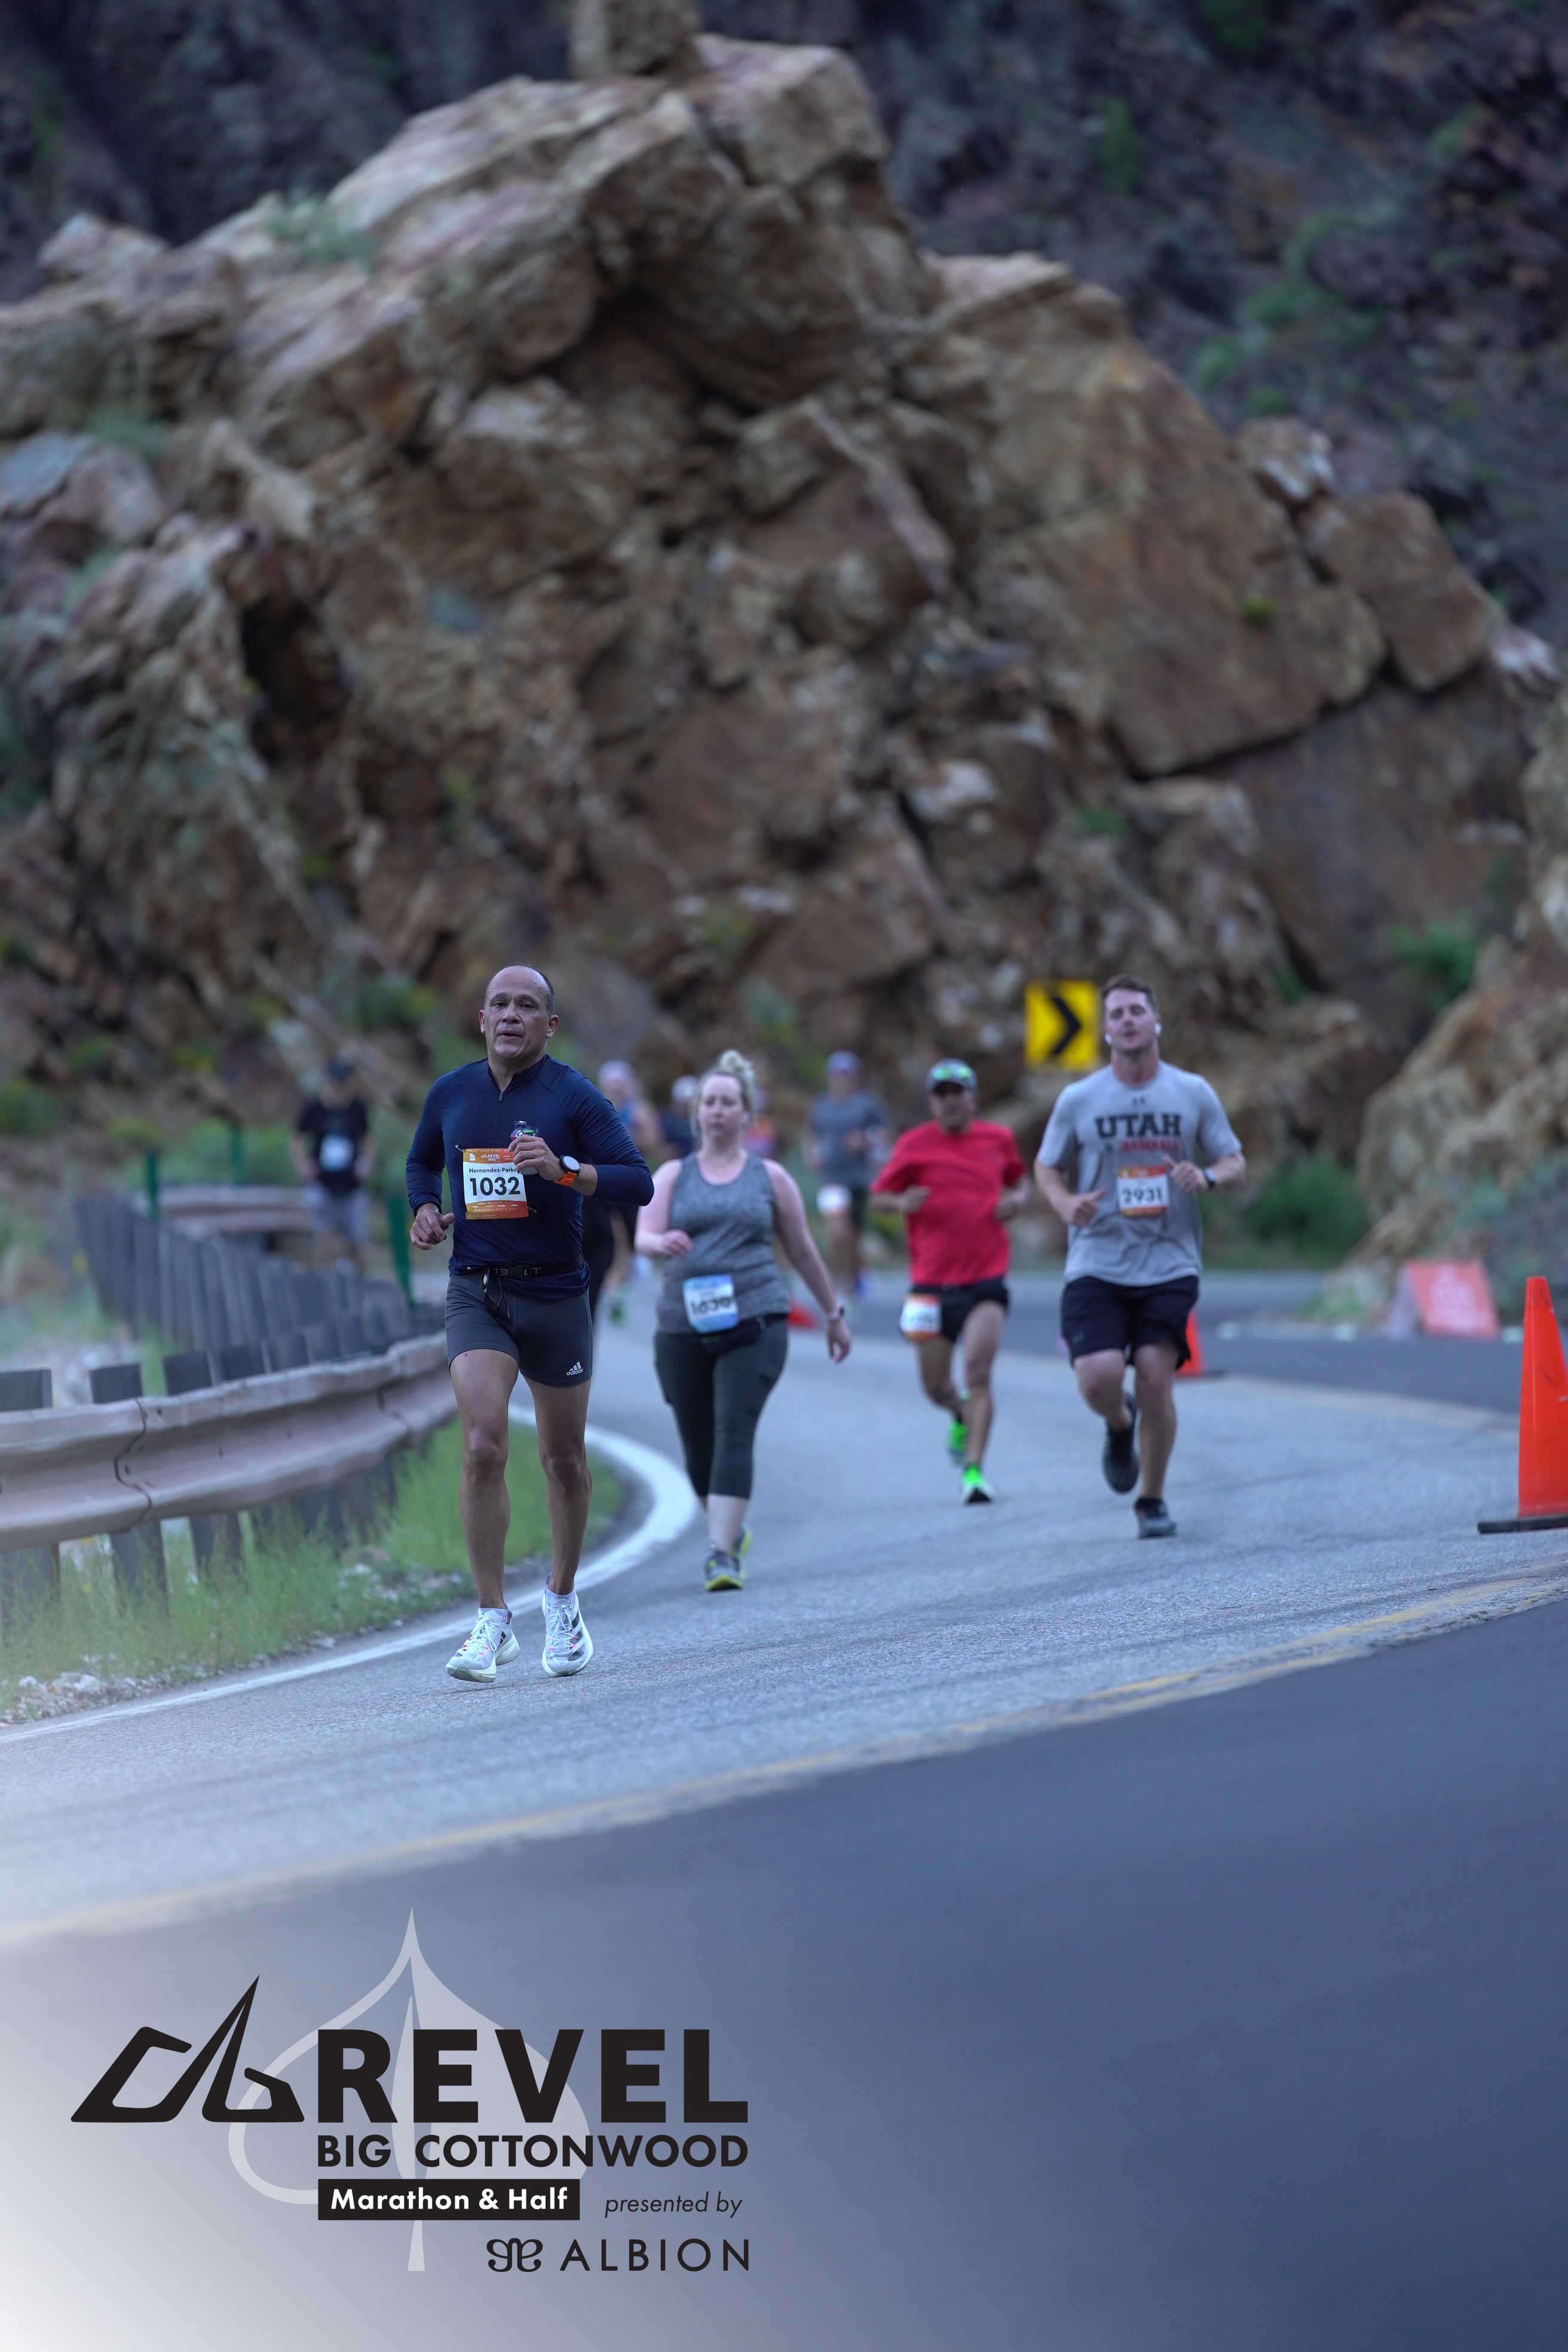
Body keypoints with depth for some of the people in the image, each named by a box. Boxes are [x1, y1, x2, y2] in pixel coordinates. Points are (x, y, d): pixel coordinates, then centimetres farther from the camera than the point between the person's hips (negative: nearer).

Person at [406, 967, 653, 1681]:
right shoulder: (450, 1094, 5)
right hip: (475, 1292, 1)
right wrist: (426, 1210, 3)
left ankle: (562, 1598, 34)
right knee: (482, 1448, -17)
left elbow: (638, 1183, -12)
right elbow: (422, 1161, 24)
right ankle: (493, 1622, -12)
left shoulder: (574, 1098, -6)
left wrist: (564, 1169, -26)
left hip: (554, 1293, -1)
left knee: (564, 1460, 10)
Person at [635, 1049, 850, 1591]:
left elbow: (801, 1250, 16)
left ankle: (723, 1553, -23)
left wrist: (834, 1313, 20)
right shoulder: (673, 1176, 10)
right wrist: (662, 1243, -28)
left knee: (734, 1431, -18)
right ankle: (732, 1532, 33)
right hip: (683, 1328, 2)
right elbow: (644, 1236, -4)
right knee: (698, 1447, 7)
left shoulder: (770, 1178, 9)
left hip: (755, 1325, -2)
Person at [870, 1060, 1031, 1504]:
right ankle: (961, 1416, 43)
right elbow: (879, 1192, 4)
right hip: (932, 1280, 1)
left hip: (986, 1279, 0)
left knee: (978, 1374, -17)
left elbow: (1019, 1178, 25)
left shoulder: (998, 1139, 7)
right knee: (936, 1387, 8)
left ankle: (974, 1470, -17)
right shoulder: (915, 1145, 1)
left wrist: (1017, 1198, 2)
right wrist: (902, 1202, -19)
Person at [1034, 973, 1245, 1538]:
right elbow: (1047, 1167, 14)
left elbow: (1236, 1164, 10)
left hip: (1169, 1264, 0)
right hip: (1097, 1264, 0)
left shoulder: (1194, 1094, 5)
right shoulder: (1078, 1100, 3)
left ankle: (1152, 1500, 9)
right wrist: (1067, 1203, -8)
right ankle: (1120, 1426, 23)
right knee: (1098, 1379, -16)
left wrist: (1208, 1177, -14)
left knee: (1155, 1377, -11)